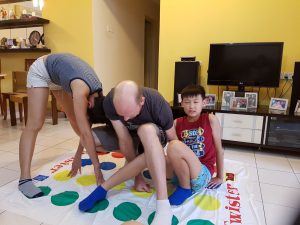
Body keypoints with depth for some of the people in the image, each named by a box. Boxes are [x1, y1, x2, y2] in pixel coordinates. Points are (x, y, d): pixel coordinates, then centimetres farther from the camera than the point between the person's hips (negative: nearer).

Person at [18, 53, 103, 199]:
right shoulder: (81, 91, -41)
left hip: (59, 76, 7)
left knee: (76, 120, 8)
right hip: (41, 71, -7)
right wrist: (97, 166, -36)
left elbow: (85, 127, -10)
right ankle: (24, 178, -13)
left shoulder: (97, 90, -18)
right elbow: (86, 133, -41)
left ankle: (90, 152, 28)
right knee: (35, 124, -16)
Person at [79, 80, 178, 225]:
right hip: (128, 134, 3)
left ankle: (163, 206, -41)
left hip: (155, 137, -3)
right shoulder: (109, 102, -29)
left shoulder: (158, 105, -34)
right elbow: (125, 140, -26)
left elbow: (173, 140, -20)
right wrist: (138, 175, -23)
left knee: (146, 130, -40)